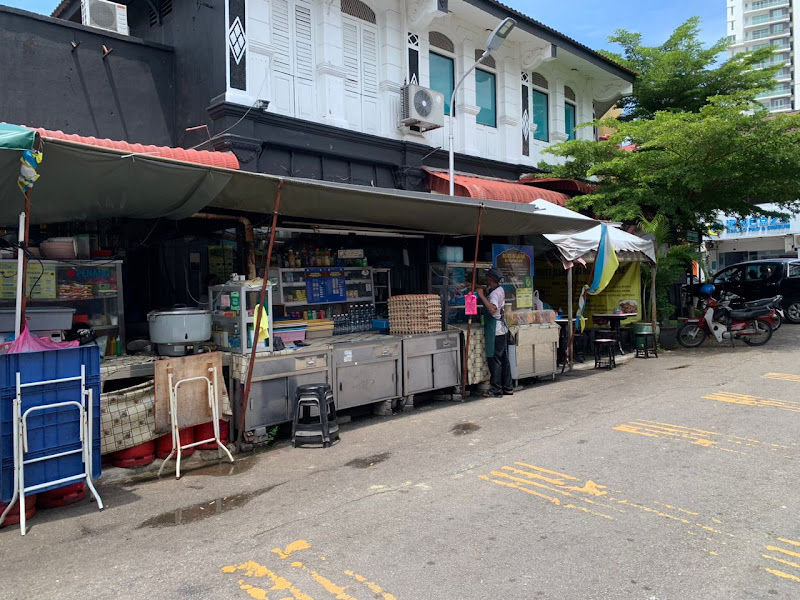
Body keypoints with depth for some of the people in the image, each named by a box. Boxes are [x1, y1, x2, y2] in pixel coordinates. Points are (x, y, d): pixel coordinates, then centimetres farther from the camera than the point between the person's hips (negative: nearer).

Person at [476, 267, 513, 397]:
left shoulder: (494, 293, -18)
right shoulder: (500, 289, 11)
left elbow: (492, 309, -36)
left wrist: (481, 296, -29)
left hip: (495, 331, -10)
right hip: (502, 329, 10)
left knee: (494, 359, -4)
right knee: (504, 359, 14)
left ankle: (495, 390, 1)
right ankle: (508, 388, 21)